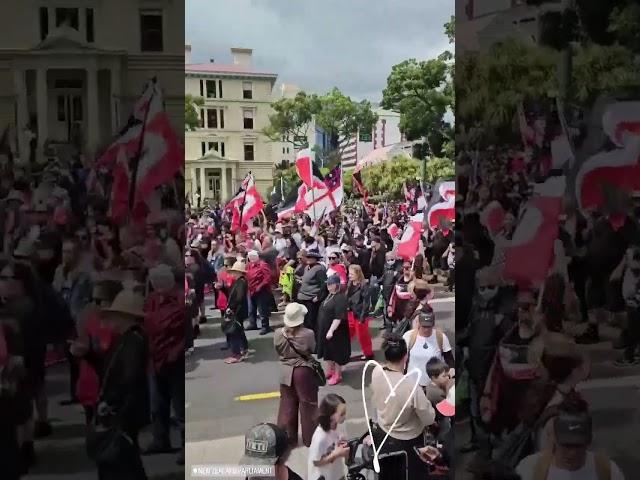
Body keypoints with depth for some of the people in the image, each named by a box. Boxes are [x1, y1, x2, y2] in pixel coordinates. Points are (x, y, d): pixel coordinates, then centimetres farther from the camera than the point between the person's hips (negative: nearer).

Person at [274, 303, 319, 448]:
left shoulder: (279, 334, -13)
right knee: (308, 405, 12)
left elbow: (278, 351, 1)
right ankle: (310, 438, 24)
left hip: (286, 372, 3)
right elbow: (313, 350, -3)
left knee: (287, 405, 16)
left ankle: (287, 437, 27)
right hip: (304, 372, -3)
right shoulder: (308, 334, -21)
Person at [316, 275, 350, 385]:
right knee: (328, 351, 19)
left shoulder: (340, 298, -23)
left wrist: (331, 331, -29)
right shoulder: (330, 295, 6)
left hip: (335, 332, -9)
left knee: (336, 352, 5)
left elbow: (338, 318, -27)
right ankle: (329, 371, 35)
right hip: (325, 330, 9)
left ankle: (337, 375, 19)